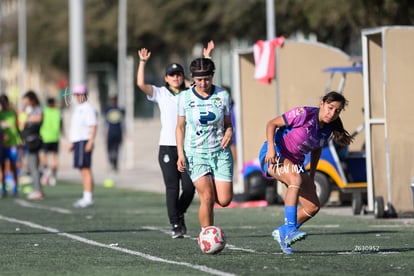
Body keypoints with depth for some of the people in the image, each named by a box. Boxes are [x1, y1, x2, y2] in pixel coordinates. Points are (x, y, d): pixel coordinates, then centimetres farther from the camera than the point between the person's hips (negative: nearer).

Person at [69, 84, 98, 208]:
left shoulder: (88, 108, -8)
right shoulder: (78, 108, 21)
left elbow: (93, 126, -16)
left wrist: (90, 142, -23)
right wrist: (73, 143, 23)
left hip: (84, 141, -10)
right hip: (78, 142, 10)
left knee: (85, 169, -13)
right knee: (83, 170, 9)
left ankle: (88, 198, -16)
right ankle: (86, 198, 10)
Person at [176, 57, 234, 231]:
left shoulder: (222, 95, 2)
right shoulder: (185, 97, -1)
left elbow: (228, 124, 11)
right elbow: (180, 127, 7)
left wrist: (229, 134, -12)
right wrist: (180, 154, -1)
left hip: (220, 152, 2)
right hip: (195, 153, -2)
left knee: (224, 200, -6)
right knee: (207, 197, -16)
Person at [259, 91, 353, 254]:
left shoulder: (328, 129, -1)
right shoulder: (305, 114, -20)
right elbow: (272, 124, -14)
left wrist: (311, 177, 16)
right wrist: (270, 147, -27)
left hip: (295, 162, 7)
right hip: (274, 155, -7)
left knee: (313, 207, -2)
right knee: (296, 179, -38)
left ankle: (282, 233, 18)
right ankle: (290, 229, -42)